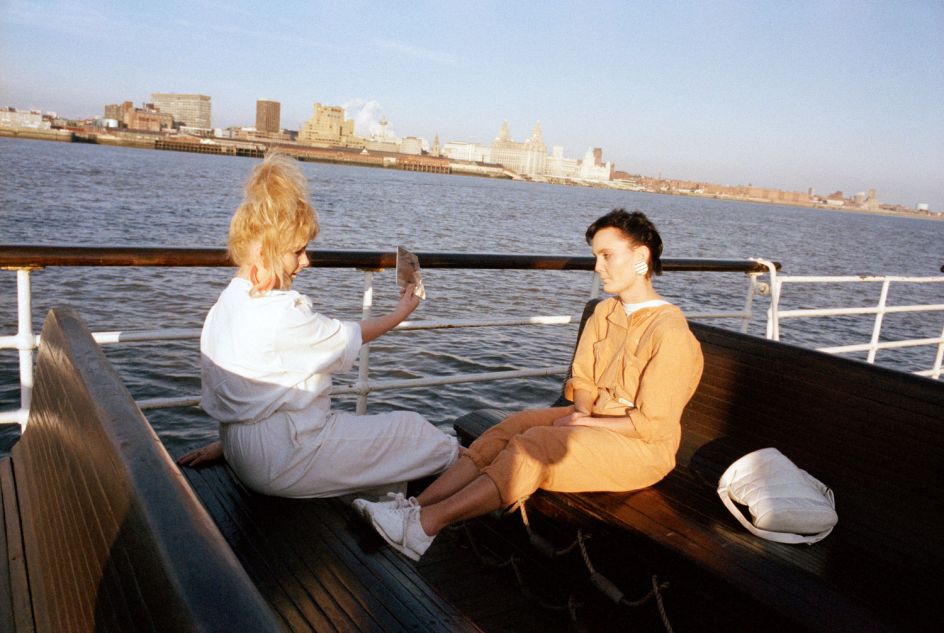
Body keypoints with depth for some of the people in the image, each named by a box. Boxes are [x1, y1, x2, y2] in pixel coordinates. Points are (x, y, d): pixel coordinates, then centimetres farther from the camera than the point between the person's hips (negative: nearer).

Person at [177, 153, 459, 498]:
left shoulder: (223, 304, 3)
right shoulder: (283, 315, -25)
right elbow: (348, 338, -8)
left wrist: (225, 445, 21)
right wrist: (399, 314, 9)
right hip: (284, 463, -10)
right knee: (413, 428, 2)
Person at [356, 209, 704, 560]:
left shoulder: (670, 331, -16)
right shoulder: (604, 312, 10)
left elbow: (651, 424, -17)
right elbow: (582, 379, 10)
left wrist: (584, 423, -13)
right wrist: (582, 413, -10)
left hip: (642, 448, -7)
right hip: (591, 421, 7)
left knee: (536, 444, -29)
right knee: (509, 428, -16)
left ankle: (427, 524, -32)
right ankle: (417, 506, -25)